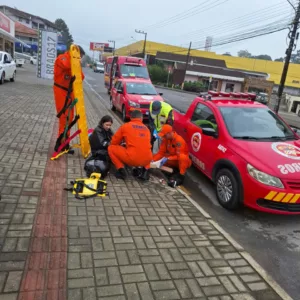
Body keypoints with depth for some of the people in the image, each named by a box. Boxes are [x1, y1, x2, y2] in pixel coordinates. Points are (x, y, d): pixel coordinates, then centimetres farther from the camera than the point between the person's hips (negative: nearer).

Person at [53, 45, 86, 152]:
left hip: (69, 91, 8)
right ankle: (61, 143, -4)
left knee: (69, 117, 10)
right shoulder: (61, 58, -11)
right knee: (64, 116, -11)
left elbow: (81, 77, 9)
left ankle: (64, 142, 20)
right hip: (61, 90, -8)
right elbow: (66, 65, -35)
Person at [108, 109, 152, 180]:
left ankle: (121, 170, 5)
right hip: (147, 160, 4)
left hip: (132, 159, -4)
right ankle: (146, 170, 16)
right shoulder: (146, 128, 17)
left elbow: (114, 142, 15)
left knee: (111, 148, 16)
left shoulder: (125, 126, 8)